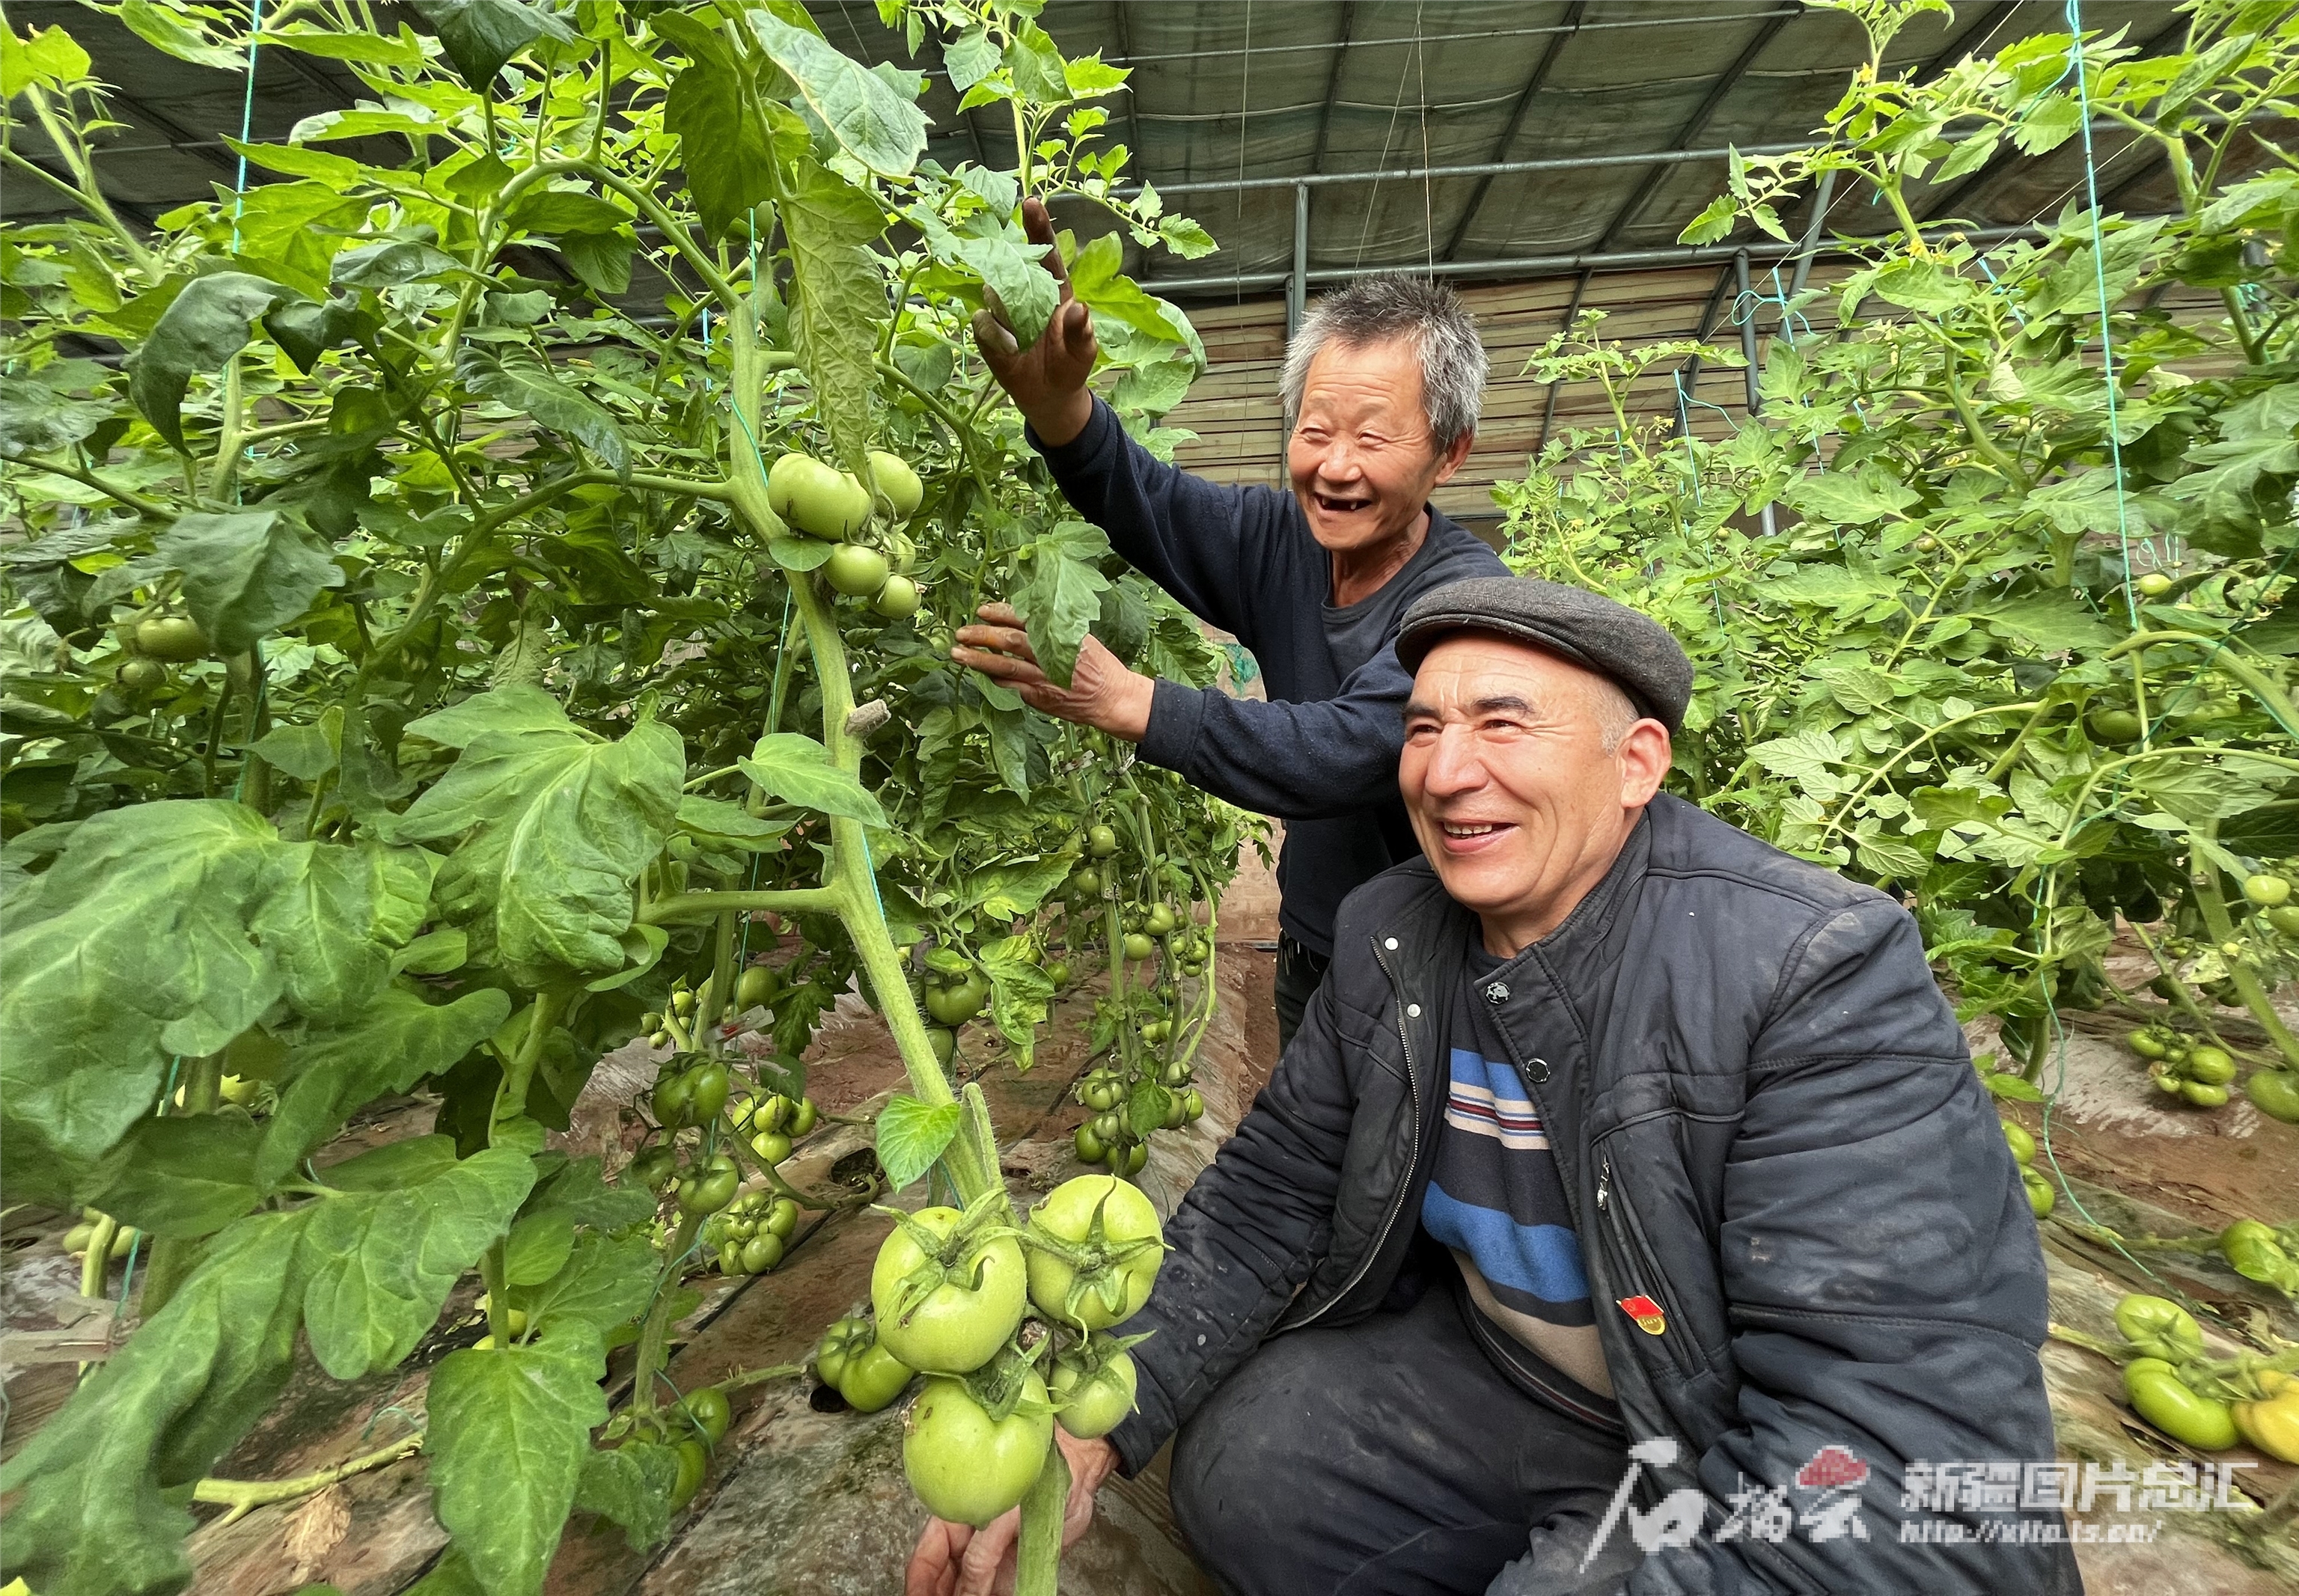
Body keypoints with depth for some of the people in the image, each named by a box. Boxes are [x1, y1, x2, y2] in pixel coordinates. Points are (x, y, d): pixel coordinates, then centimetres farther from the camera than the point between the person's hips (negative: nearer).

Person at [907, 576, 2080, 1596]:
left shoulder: (1820, 976, -25)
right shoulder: (1387, 938, -9)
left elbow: (1906, 1436, -29)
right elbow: (1269, 1195, -5)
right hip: (1495, 1376, 4)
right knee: (1238, 1467, -11)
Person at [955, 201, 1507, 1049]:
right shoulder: (1284, 541, -8)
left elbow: (1341, 754, -36)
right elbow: (1138, 499, -14)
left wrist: (1123, 700, -43)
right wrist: (1056, 401, -36)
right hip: (1309, 955, 6)